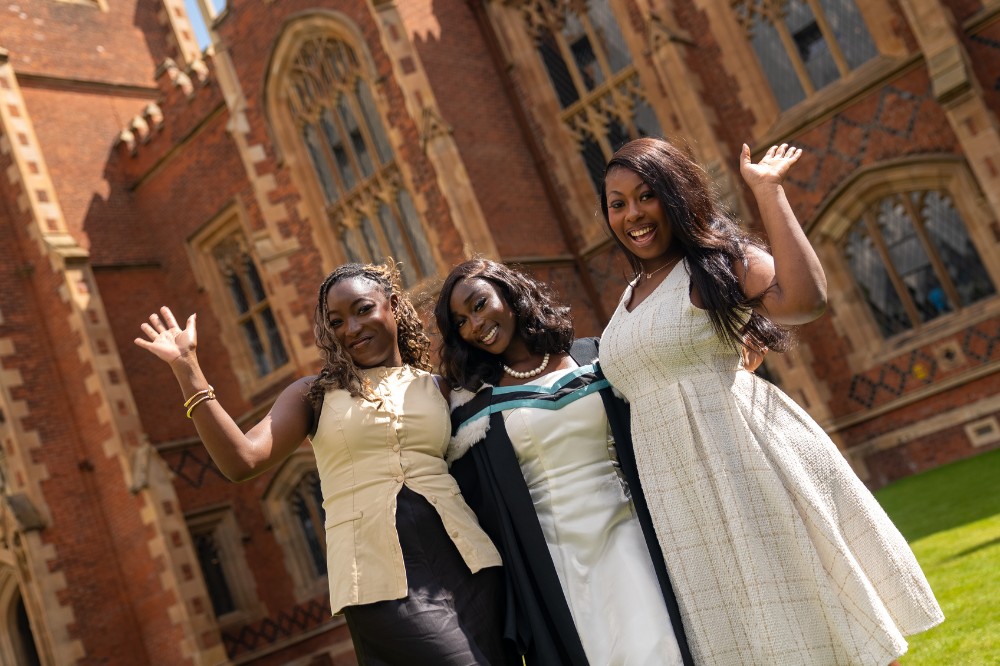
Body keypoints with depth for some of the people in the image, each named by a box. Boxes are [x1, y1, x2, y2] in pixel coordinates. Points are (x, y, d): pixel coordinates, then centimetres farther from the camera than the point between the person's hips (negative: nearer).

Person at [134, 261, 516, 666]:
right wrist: (187, 368, -10)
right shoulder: (315, 394, 9)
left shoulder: (436, 387, 14)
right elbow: (242, 461, -6)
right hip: (382, 580, -3)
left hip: (465, 565, 3)